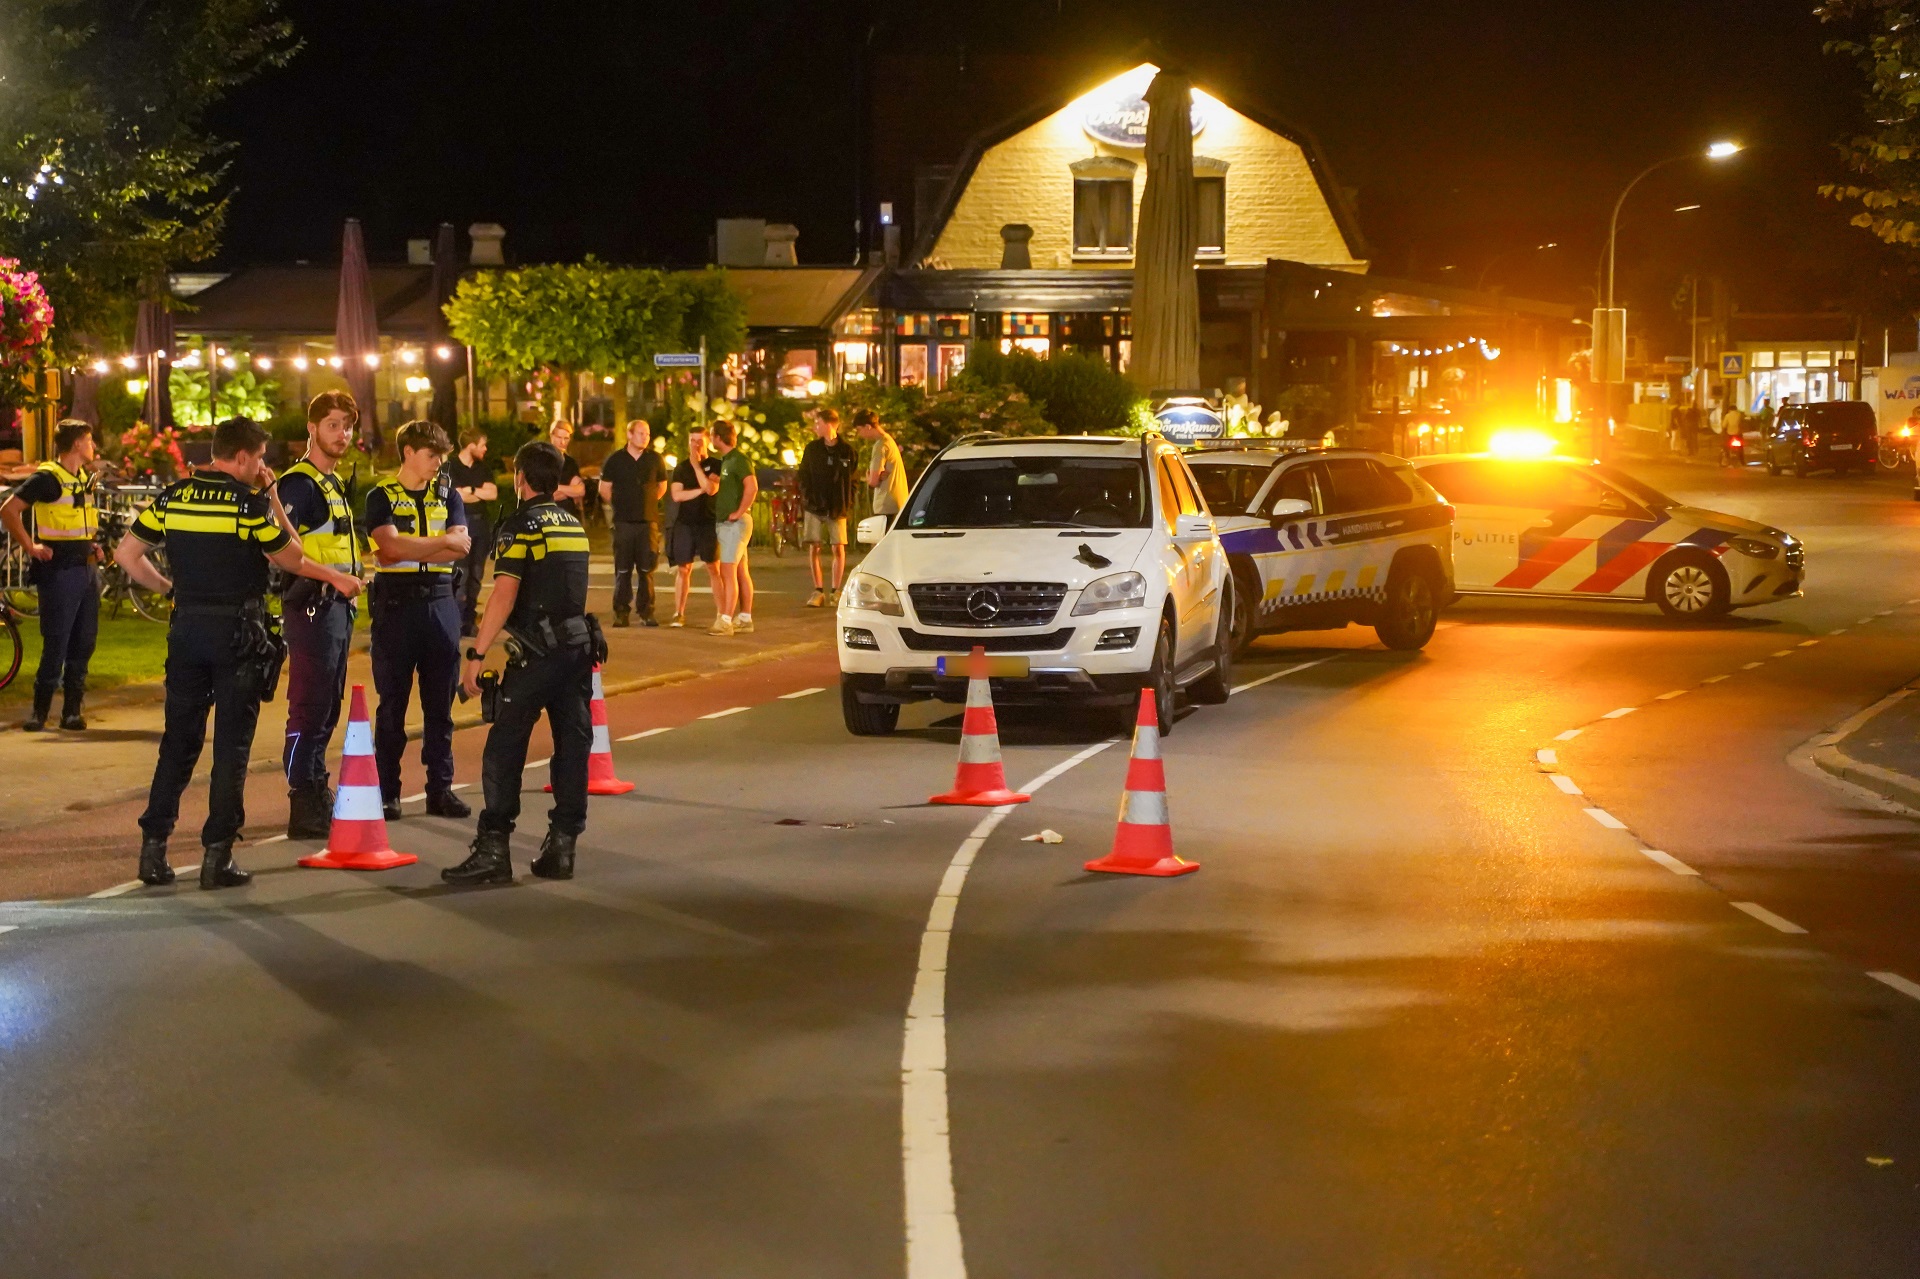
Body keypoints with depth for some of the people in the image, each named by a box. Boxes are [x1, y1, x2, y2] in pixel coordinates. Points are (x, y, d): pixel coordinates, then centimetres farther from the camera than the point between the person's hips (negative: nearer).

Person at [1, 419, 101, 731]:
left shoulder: (85, 478, 14)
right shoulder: (47, 478, -11)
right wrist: (30, 547, -19)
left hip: (86, 569, 8)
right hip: (59, 572, -8)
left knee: (84, 643, 7)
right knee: (56, 644, -7)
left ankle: (72, 710, 13)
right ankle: (40, 711, 1)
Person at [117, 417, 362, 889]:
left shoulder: (172, 496, 5)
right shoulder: (249, 502, -10)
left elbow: (127, 554, 7)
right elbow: (292, 560, -2)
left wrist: (167, 585, 16)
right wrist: (272, 497, 5)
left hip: (187, 627, 5)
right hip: (238, 632, -5)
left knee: (178, 740, 12)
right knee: (231, 744, 1)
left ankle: (153, 847, 9)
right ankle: (217, 855, 0)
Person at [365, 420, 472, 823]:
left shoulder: (447, 494, 11)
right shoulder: (382, 496, 2)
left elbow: (462, 545, -4)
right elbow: (391, 545, -15)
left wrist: (409, 549, -13)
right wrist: (441, 541, -9)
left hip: (439, 603, 3)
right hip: (396, 604, -3)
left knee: (440, 703, 6)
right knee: (392, 703, 0)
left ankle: (440, 789, 12)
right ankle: (387, 792, 6)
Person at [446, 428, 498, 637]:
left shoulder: (483, 467, 13)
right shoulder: (451, 467, -6)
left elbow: (493, 493, 1)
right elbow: (458, 496, -14)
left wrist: (470, 490, -10)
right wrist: (480, 492, -4)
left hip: (481, 522, 6)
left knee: (476, 574, 7)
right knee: (460, 574, -10)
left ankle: (470, 620, 13)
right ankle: (458, 622, -9)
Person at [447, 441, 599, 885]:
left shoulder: (521, 526, -8)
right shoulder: (575, 527, 14)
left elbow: (505, 595, -17)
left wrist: (476, 654, -17)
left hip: (537, 651, -7)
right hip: (579, 644, 7)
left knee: (504, 749, -4)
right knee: (572, 746, 8)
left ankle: (493, 849, -7)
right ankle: (561, 845, 10)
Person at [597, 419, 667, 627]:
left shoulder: (655, 460, 6)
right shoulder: (615, 460, 2)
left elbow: (662, 486, 18)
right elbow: (604, 489, 9)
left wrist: (648, 503, 11)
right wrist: (620, 506, 7)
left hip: (649, 522, 1)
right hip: (623, 522, -1)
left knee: (647, 570, 2)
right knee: (622, 570, 1)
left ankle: (646, 612, 7)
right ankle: (621, 612, 5)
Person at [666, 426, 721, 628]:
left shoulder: (715, 465, 2)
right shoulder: (681, 467, 10)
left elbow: (711, 488, -15)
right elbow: (676, 495, -1)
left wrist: (696, 465, -12)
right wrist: (700, 491, -10)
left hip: (708, 522, -2)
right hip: (685, 523, 3)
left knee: (714, 568, -4)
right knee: (683, 569, 3)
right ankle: (679, 614, 8)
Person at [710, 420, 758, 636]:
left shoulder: (739, 459, -14)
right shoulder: (725, 460, 16)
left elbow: (752, 487, -27)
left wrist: (739, 513, -22)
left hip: (735, 522, -10)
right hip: (723, 522, 10)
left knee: (728, 572, -12)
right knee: (741, 572, 12)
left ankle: (725, 621, -15)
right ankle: (745, 619, 15)